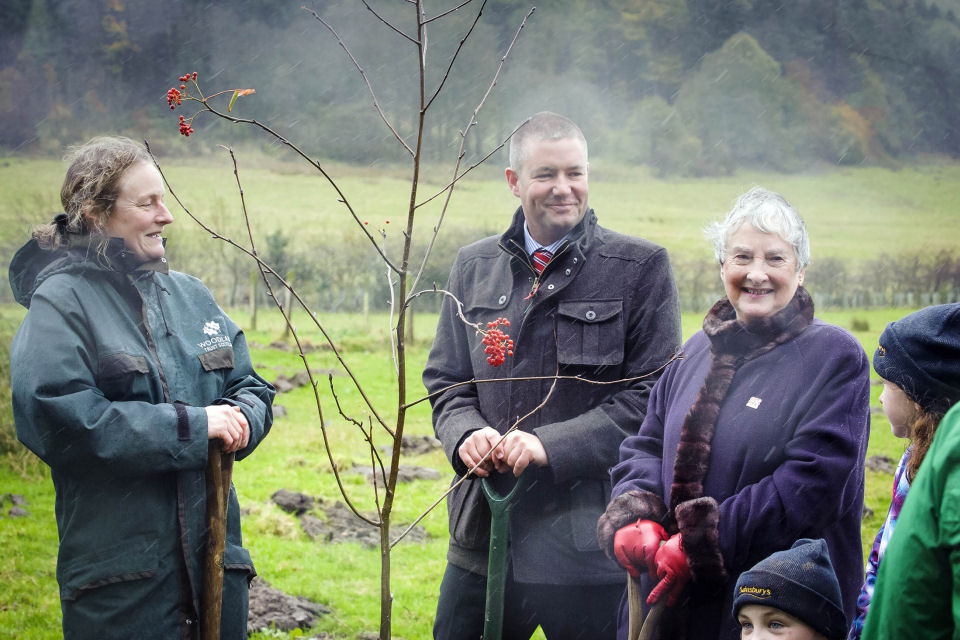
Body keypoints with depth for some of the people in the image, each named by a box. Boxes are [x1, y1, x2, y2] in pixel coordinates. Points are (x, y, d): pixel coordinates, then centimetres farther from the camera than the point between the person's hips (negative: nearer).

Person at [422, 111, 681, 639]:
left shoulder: (640, 268, -1)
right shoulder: (473, 267, 12)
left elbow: (651, 394, -7)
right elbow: (445, 381, 15)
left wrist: (552, 444, -16)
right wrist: (467, 433, -8)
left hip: (590, 544, -3)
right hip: (485, 536, 4)